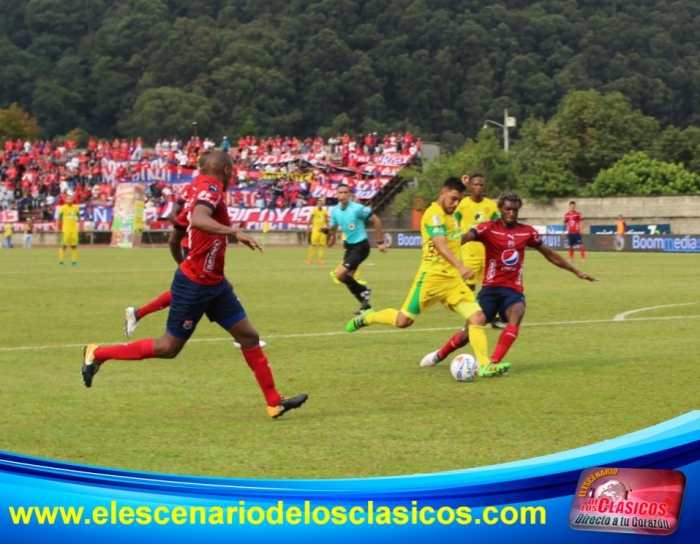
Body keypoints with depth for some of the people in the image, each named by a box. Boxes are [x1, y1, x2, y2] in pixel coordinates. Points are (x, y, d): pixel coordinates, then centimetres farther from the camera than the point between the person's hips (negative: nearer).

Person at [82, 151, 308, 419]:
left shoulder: (200, 188, 9)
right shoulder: (212, 188, -17)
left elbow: (175, 238, 18)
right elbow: (198, 219, -40)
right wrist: (235, 232, -44)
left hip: (214, 283, 10)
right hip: (194, 285, -10)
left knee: (249, 337, 6)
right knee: (168, 348, 2)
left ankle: (274, 402, 10)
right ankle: (97, 354, 15)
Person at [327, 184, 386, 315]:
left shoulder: (357, 208, -19)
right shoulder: (335, 211, 0)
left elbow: (376, 220, -11)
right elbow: (333, 228, 18)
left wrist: (380, 242, -9)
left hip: (360, 246, -7)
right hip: (349, 246, 7)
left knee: (340, 274, -18)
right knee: (347, 279, 8)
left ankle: (364, 290, 4)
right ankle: (365, 305, 24)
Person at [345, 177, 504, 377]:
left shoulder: (451, 214, 14)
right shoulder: (434, 214, -14)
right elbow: (440, 245, -30)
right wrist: (460, 266, -43)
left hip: (453, 279, 8)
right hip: (432, 276, -8)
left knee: (478, 317, -8)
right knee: (403, 321, -1)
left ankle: (484, 365, -9)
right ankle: (368, 318, 26)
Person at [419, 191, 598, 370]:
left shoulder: (527, 232, 5)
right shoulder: (488, 228, -8)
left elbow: (549, 253, 17)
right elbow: (465, 238, -25)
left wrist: (576, 271, 20)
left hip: (514, 290, 2)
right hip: (491, 288, -2)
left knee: (516, 315, -30)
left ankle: (494, 362, -32)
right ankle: (439, 355, 28)